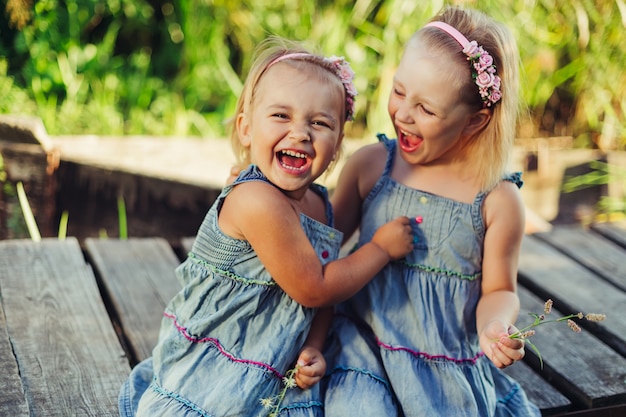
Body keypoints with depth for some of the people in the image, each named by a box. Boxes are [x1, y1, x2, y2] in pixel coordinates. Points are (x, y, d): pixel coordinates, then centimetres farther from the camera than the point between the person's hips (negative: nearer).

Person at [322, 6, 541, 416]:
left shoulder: (498, 199, -9)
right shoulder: (370, 164, -4)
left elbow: (499, 290, 2)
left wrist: (495, 324, -18)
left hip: (451, 366, 0)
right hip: (366, 345, 1)